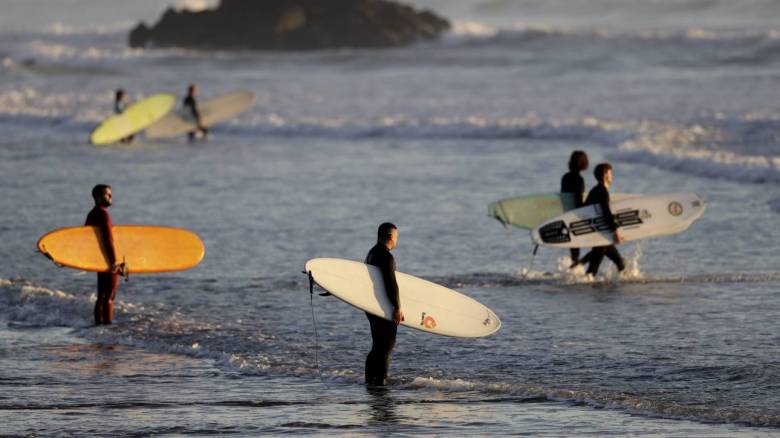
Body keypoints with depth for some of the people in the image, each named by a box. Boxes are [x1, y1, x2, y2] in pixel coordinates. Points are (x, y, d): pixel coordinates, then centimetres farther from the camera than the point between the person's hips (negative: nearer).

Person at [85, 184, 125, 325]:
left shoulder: (92, 214, 14)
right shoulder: (103, 214, -15)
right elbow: (108, 239, -22)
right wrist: (114, 261, -26)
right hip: (108, 260, -9)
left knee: (102, 296, 13)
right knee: (109, 296, -7)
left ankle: (99, 322, 15)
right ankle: (107, 323, -8)